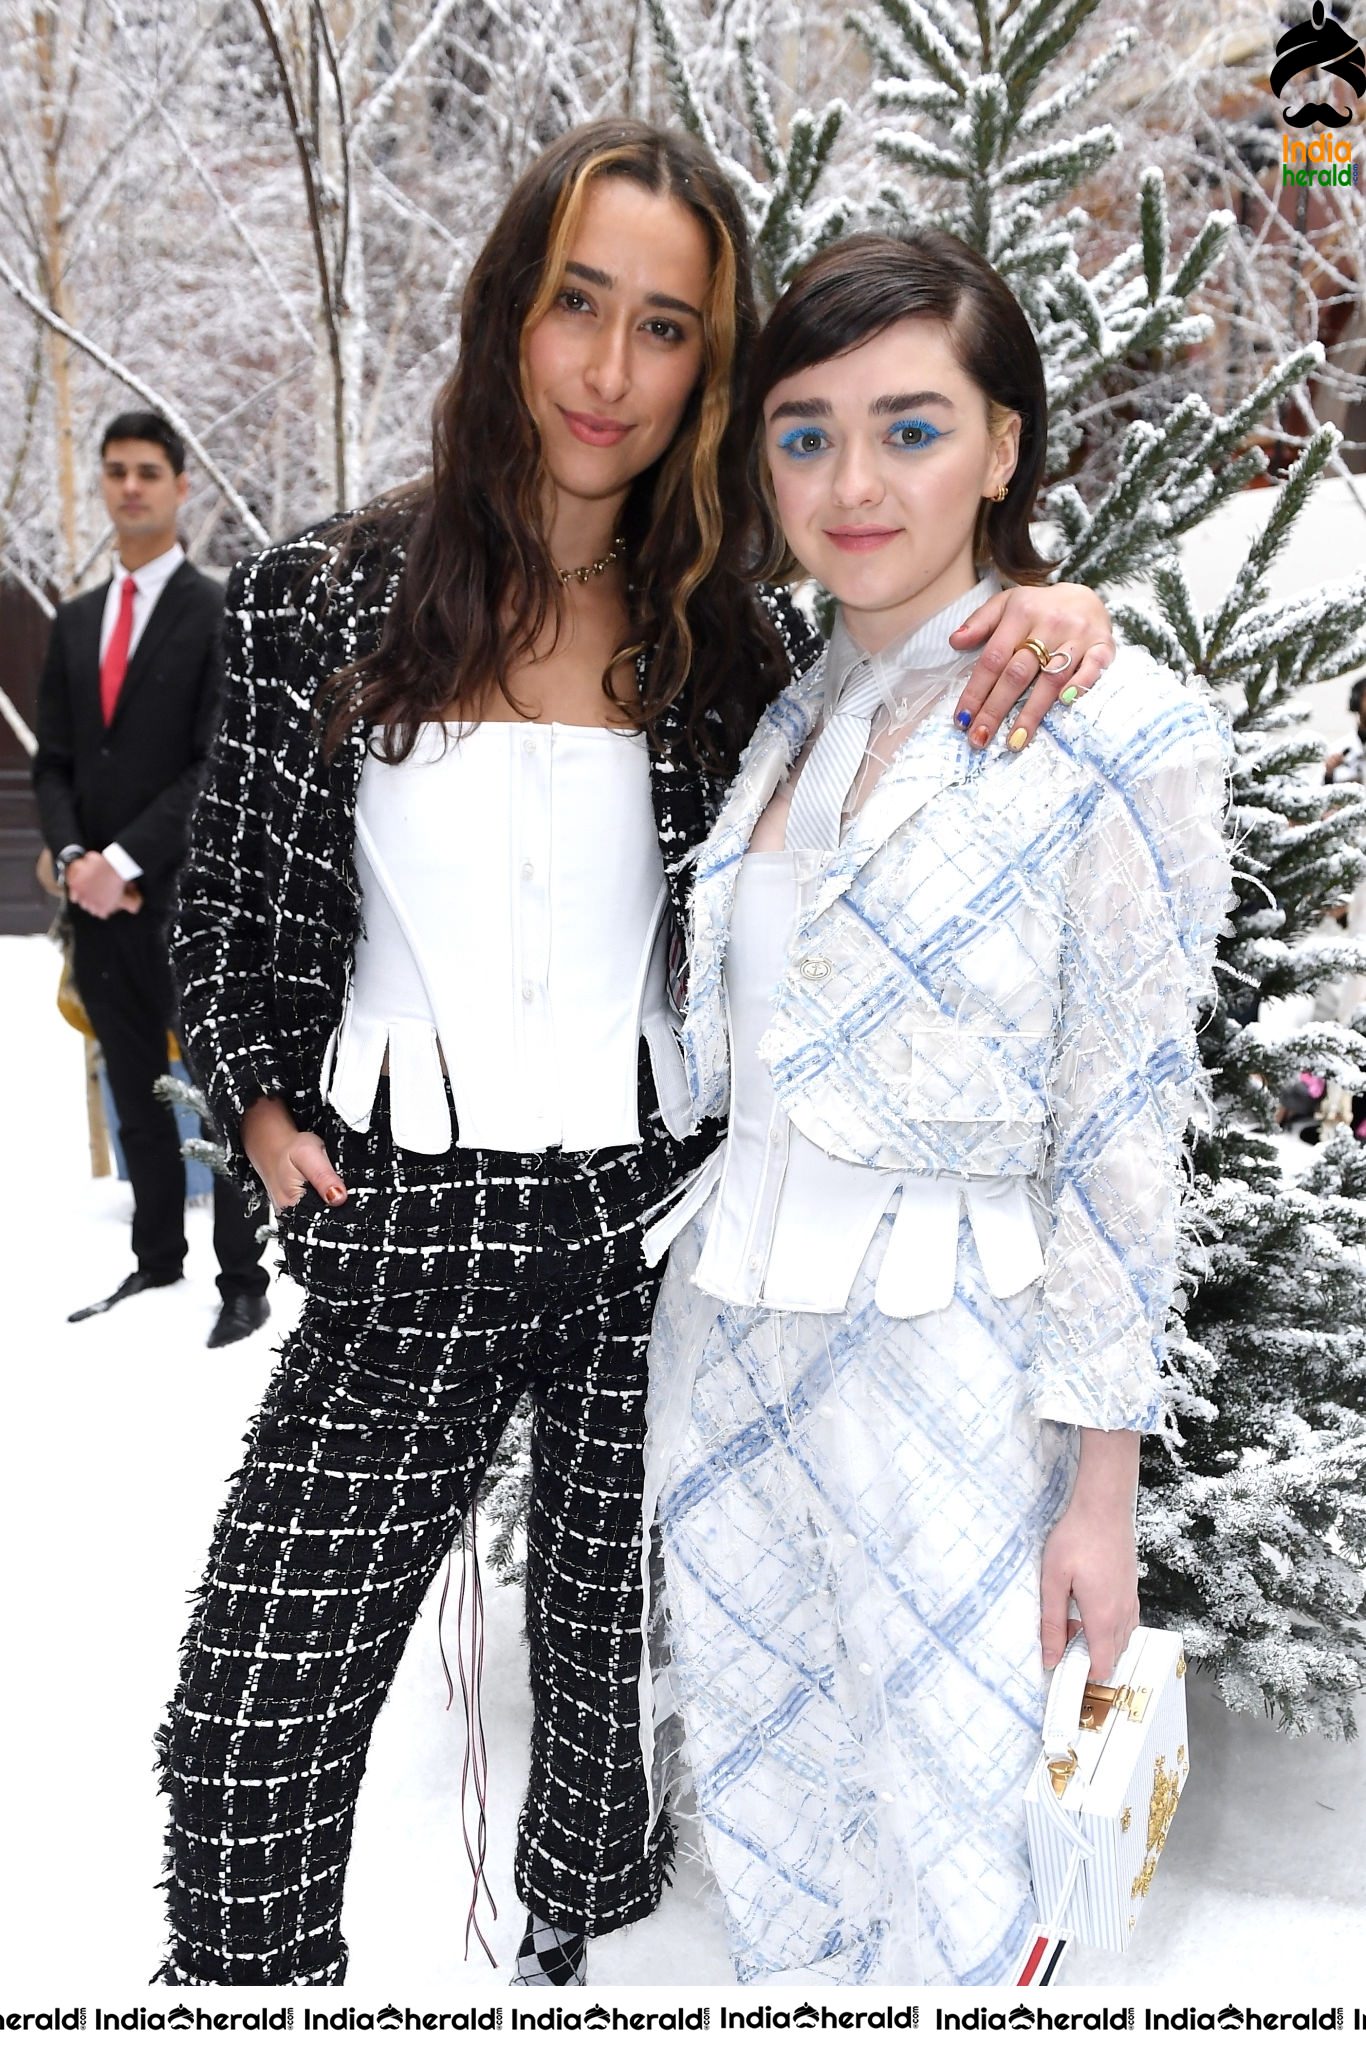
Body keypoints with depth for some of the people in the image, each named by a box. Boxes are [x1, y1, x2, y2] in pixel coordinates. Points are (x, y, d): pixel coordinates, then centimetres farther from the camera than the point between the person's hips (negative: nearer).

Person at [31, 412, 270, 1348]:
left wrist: (126, 859, -16)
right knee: (136, 1092, 14)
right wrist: (74, 857, -4)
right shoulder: (76, 622, 15)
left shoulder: (219, 613, -4)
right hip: (100, 900, 6)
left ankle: (243, 1282, 8)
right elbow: (54, 763, 14)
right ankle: (157, 1260, 26)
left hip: (187, 898, -6)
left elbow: (220, 766, -12)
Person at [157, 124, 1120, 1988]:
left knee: (622, 1684, 15)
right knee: (252, 1725, 3)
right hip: (404, 1235, 0)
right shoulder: (324, 604, -1)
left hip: (653, 1223, 1)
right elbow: (233, 905, 9)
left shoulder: (733, 642, 2)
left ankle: (584, 1963, 42)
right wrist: (262, 1104, -1)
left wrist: (1045, 619, -12)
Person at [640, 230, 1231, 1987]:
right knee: (757, 1810, 20)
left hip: (944, 1374, -6)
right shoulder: (786, 711, 7)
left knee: (939, 1875, 11)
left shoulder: (1120, 733, -12)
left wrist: (1102, 1480, -10)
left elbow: (1122, 1131, -12)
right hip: (724, 1343, 6)